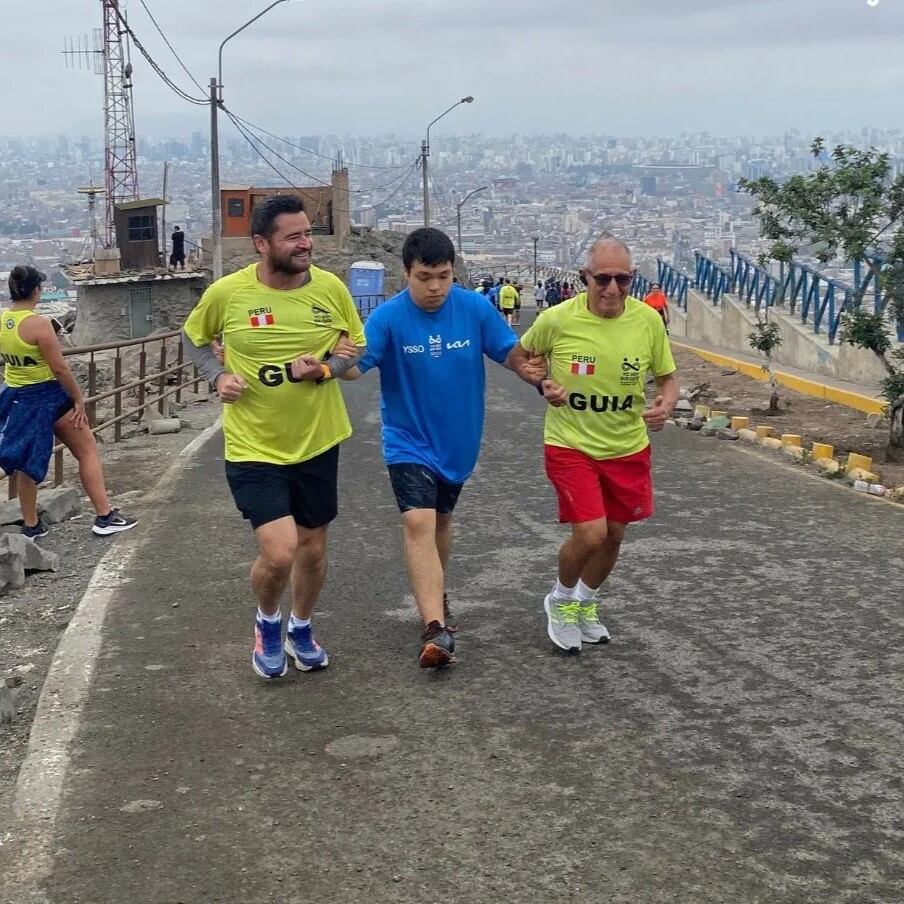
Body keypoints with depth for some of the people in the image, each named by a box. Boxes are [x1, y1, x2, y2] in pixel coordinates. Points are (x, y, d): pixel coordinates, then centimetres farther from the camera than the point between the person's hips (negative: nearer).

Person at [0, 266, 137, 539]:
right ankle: (105, 516, 8)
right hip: (49, 396, -6)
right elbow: (59, 368, -19)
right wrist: (79, 399, -10)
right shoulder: (38, 324, -22)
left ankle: (31, 525, 22)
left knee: (27, 461, 16)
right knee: (87, 450, 7)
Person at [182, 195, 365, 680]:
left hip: (317, 442, 3)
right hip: (253, 446, -3)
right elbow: (193, 338, 8)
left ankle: (301, 630, 44)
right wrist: (218, 375, -10)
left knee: (313, 547, 16)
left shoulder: (330, 287, -7)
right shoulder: (227, 292, -12)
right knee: (278, 553, -14)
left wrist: (325, 368, -15)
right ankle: (268, 622, 20)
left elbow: (359, 349, 5)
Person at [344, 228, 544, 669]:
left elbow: (509, 352, -2)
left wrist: (528, 368, -23)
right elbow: (356, 365, -27)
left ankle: (435, 595, 45)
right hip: (409, 440, -3)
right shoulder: (389, 317, -18)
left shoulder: (475, 308, -10)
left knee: (441, 519, 21)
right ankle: (436, 628, -26)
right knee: (418, 521, -20)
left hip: (458, 441, 3)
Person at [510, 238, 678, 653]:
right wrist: (542, 384, -13)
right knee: (590, 534, -14)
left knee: (613, 535, 13)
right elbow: (519, 355, 5)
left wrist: (666, 404, -18)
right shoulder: (557, 319, -16)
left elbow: (668, 377, 4)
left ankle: (585, 603, 41)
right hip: (570, 445, -3)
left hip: (627, 448, 4)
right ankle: (561, 599, 17)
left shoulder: (648, 320, -10)